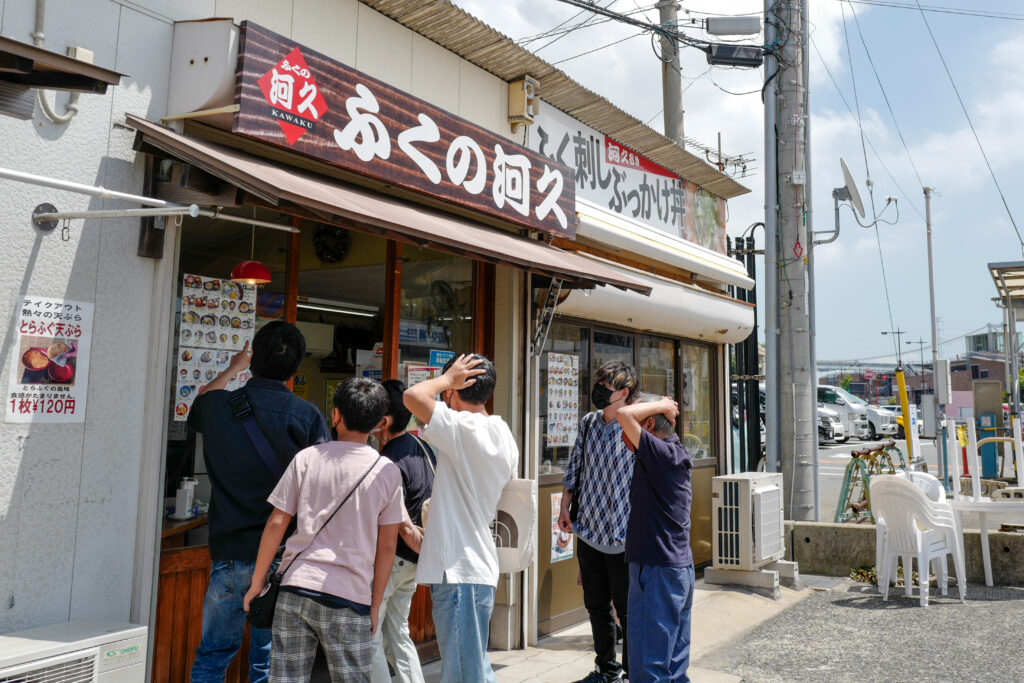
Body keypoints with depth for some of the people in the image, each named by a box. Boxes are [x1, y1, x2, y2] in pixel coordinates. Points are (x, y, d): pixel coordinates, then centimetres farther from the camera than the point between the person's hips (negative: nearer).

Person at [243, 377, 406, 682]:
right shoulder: (387, 471, -1)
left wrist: (257, 582, 13)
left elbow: (276, 524, 2)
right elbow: (386, 547, 1)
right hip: (350, 599, -1)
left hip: (295, 588, 1)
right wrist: (375, 605, 10)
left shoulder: (306, 458, 1)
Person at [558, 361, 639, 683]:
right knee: (596, 606, 18)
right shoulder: (588, 423, 5)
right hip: (589, 533, 6)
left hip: (623, 538, -6)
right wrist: (564, 509, 10)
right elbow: (574, 469, 12)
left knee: (627, 610, 6)